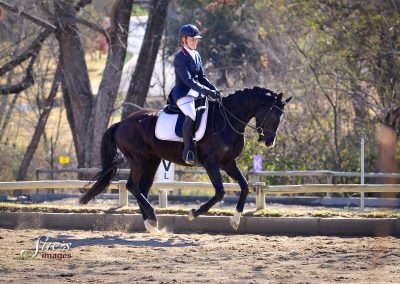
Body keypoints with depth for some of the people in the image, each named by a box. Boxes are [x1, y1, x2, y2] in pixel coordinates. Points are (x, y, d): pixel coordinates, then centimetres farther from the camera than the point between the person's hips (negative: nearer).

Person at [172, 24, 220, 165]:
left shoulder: (196, 55, 15)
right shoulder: (180, 57, -11)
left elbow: (202, 77, 16)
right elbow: (188, 80, -20)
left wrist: (215, 90, 0)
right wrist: (207, 91, -27)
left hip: (196, 93, 9)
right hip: (183, 94, -9)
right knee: (191, 116, -35)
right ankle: (188, 150, -29)